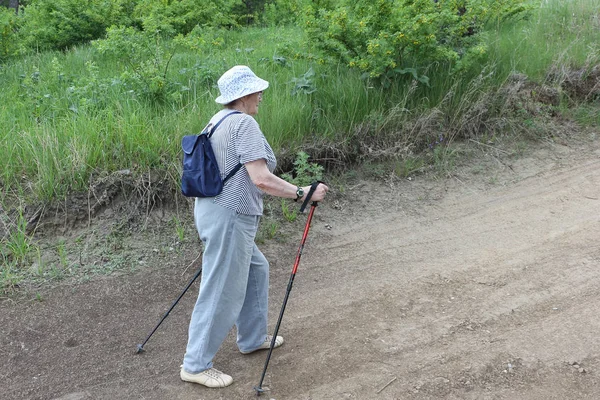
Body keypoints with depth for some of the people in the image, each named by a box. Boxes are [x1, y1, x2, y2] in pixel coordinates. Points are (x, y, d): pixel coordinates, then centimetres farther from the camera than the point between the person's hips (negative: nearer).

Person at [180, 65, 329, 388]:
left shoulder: (219, 120, 12)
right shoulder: (244, 123, -17)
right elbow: (261, 180, -24)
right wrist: (302, 193, -16)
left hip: (214, 209, 10)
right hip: (229, 217, -10)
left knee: (255, 269, 24)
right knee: (222, 293, 0)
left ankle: (253, 338, 37)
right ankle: (196, 365, 11)